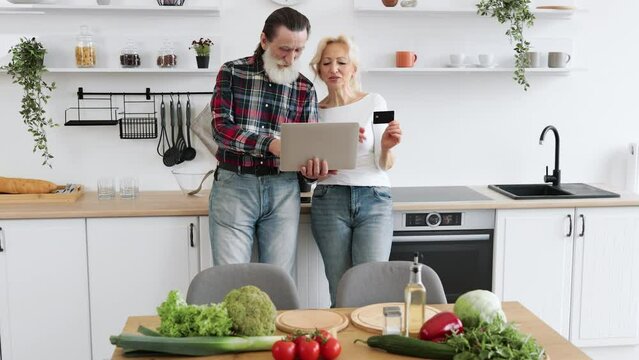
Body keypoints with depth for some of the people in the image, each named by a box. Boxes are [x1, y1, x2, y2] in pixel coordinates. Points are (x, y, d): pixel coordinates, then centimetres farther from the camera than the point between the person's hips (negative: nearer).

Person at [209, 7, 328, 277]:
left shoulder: (305, 88, 8)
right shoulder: (232, 72, 1)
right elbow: (221, 127, -9)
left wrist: (315, 163, -21)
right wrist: (272, 143, -25)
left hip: (283, 191, 2)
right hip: (234, 186, -2)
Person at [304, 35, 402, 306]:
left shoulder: (373, 102, 4)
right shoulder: (315, 111, 10)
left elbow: (385, 165, 2)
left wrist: (386, 148, -19)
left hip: (374, 199, -1)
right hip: (330, 200, 1)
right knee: (340, 291, 0)